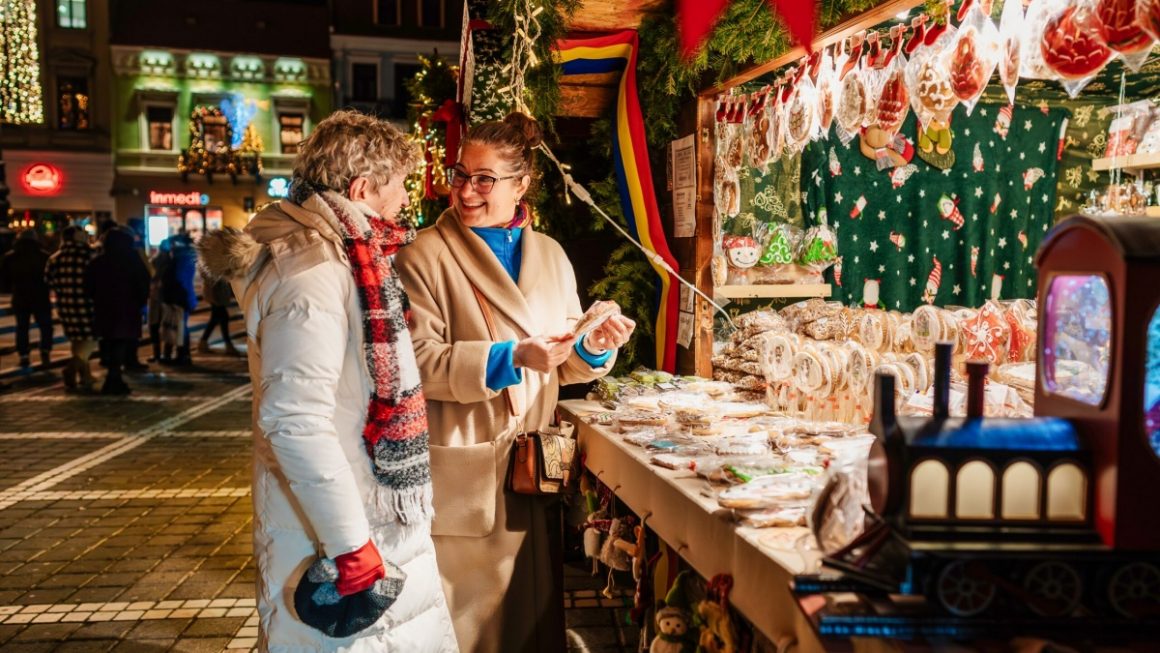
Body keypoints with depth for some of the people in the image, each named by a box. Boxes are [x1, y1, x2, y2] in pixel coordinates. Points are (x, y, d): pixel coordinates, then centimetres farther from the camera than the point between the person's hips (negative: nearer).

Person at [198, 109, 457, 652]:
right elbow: (295, 420, -28)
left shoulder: (338, 254, 11)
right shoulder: (312, 272, -20)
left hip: (369, 510, 10)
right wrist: (350, 541, -25)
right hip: (332, 528, -10)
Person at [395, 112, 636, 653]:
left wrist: (594, 349, -8)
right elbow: (420, 362, -15)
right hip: (463, 471, -4)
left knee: (535, 608, 13)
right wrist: (512, 358, -24)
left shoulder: (550, 255, 11)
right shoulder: (425, 256, -6)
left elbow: (565, 365, 14)